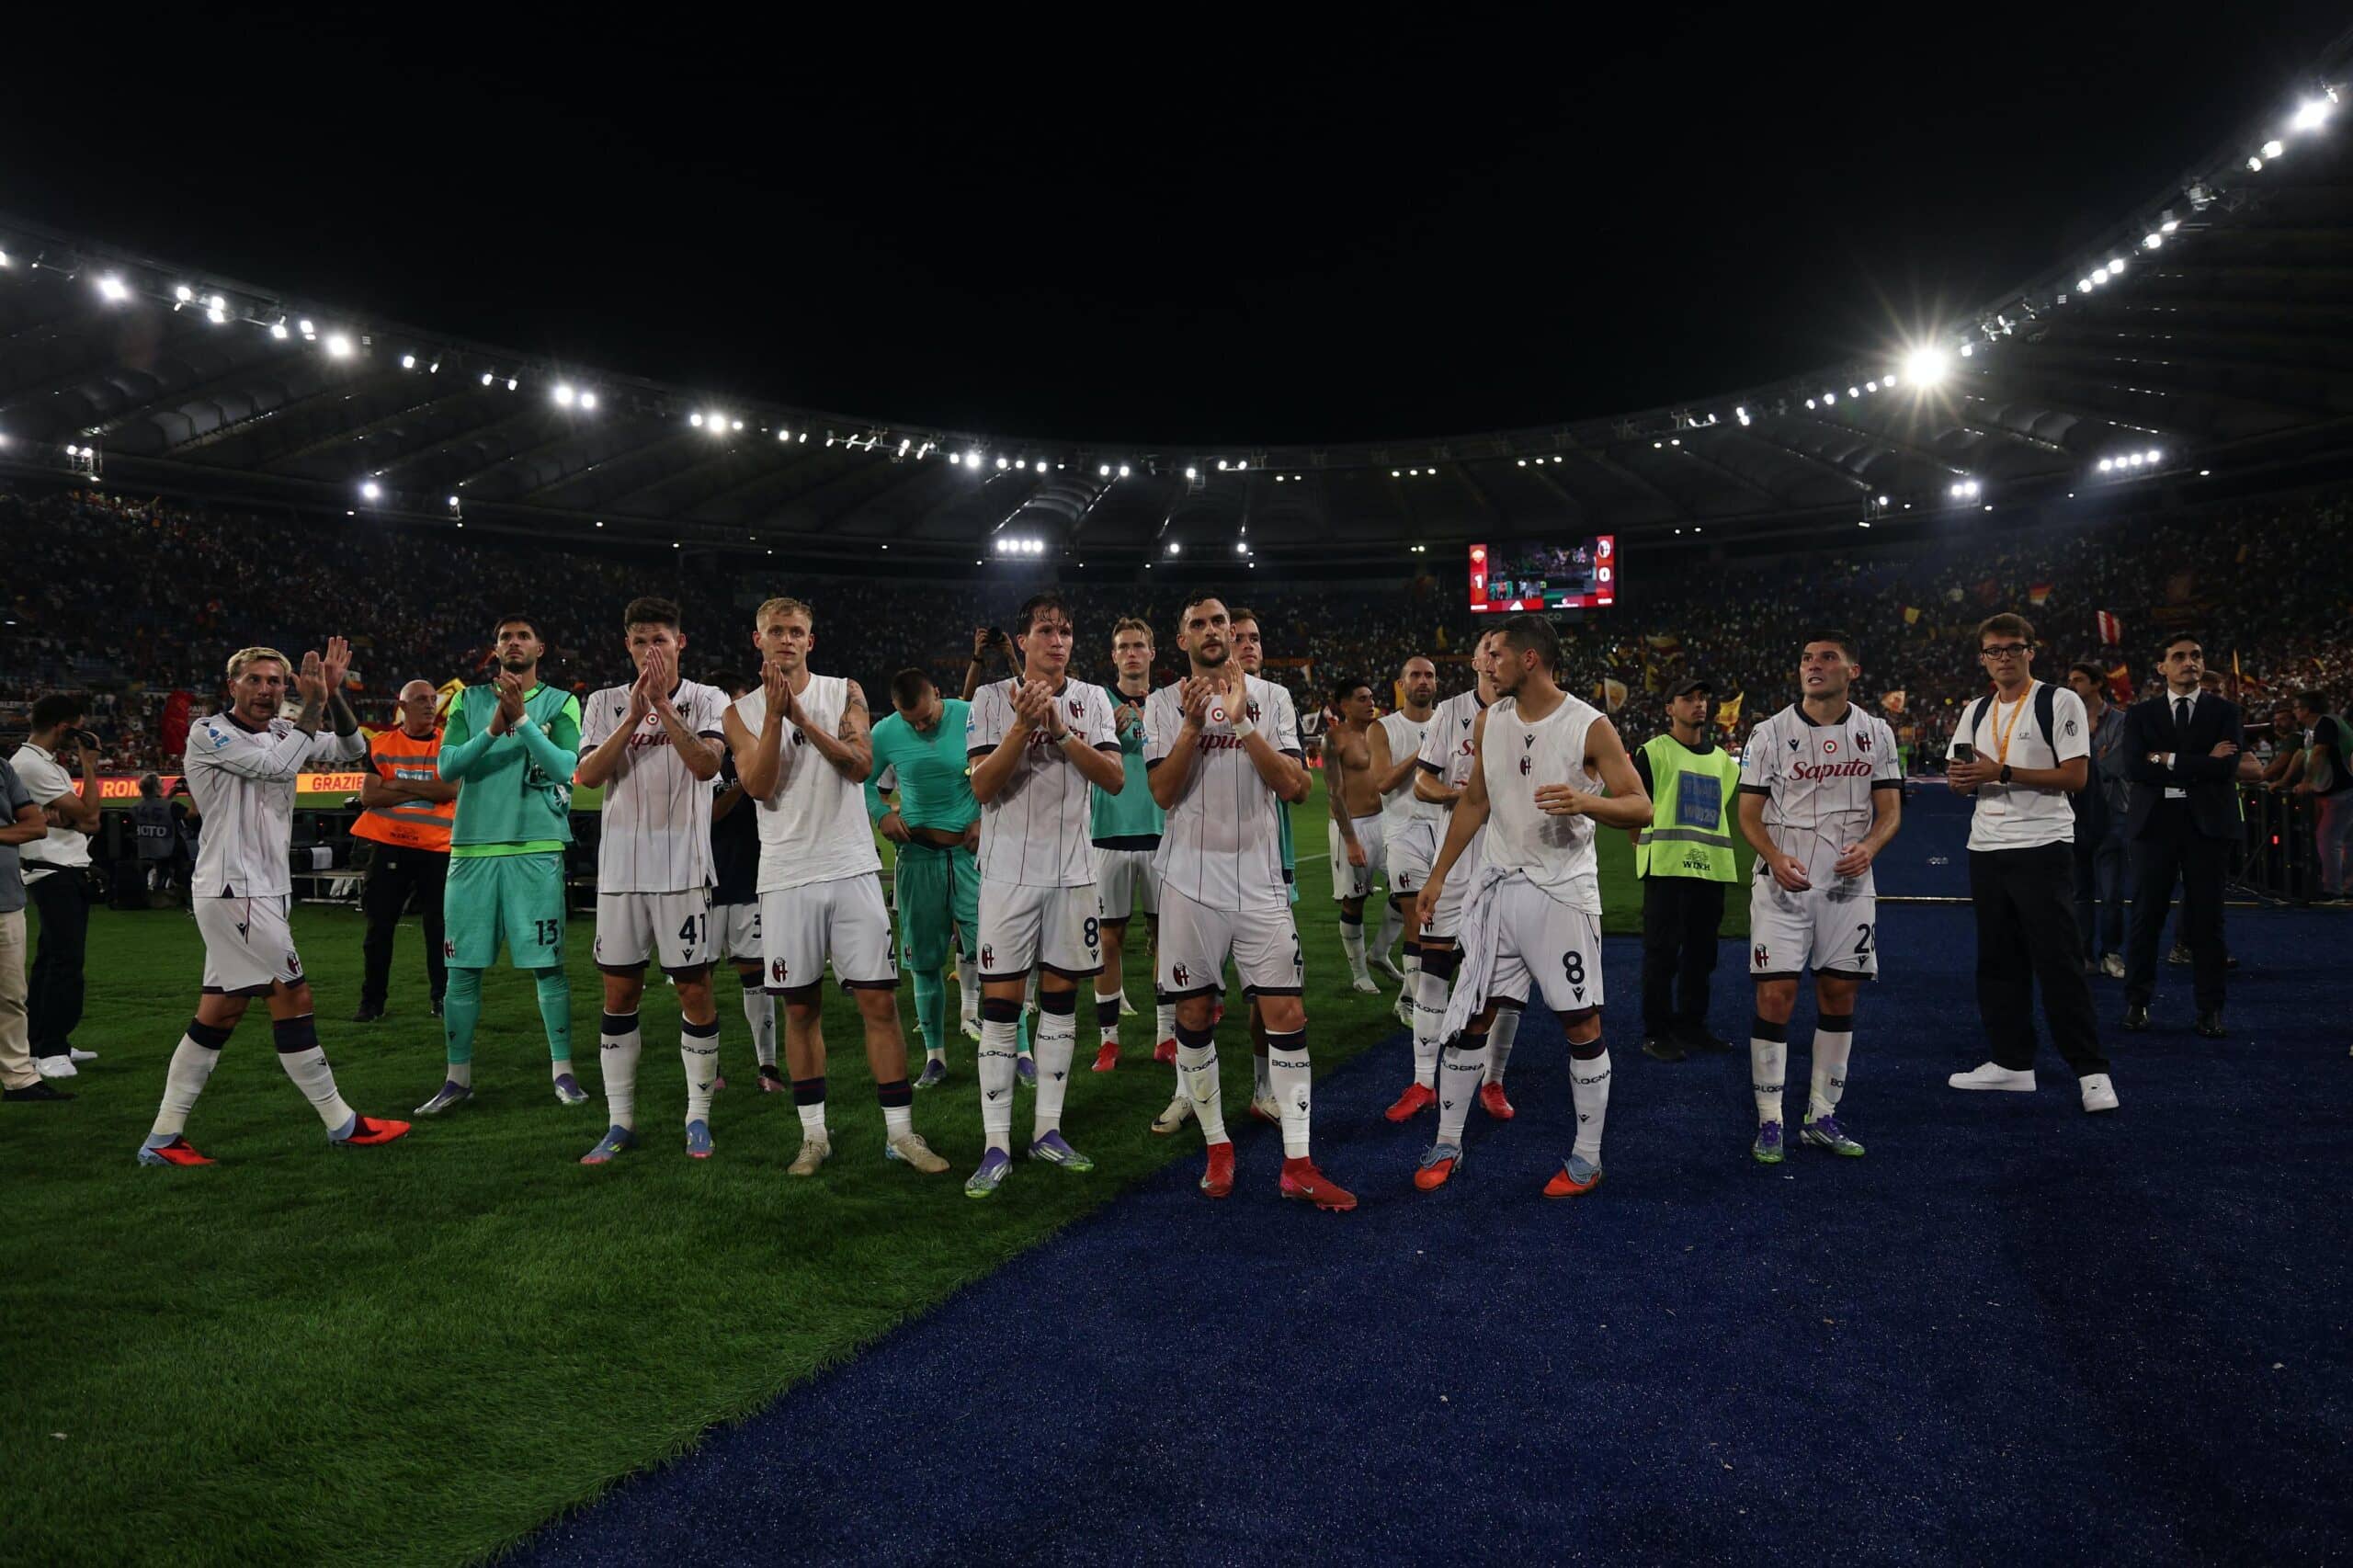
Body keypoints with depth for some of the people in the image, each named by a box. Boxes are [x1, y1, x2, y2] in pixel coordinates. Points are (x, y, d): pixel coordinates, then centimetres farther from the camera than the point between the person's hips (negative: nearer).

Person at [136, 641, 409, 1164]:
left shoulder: (283, 731, 12)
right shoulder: (208, 733, -9)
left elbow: (351, 749, 10)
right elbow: (276, 766, -21)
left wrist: (333, 694, -3)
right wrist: (313, 706, -14)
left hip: (267, 891, 8)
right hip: (235, 891, -8)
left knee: (221, 1010, 10)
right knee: (294, 1000, -5)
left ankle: (163, 1138, 17)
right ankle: (342, 1124, 4)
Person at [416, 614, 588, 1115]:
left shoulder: (560, 703, 5)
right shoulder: (469, 700, 10)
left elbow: (566, 769, -9)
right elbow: (448, 767, -2)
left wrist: (522, 719, -17)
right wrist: (494, 728, -16)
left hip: (536, 847, -2)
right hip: (473, 846, 2)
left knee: (547, 963, 0)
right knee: (463, 967, 6)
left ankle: (562, 1070, 10)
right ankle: (458, 1078, 17)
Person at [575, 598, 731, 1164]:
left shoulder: (706, 699, 3)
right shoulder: (605, 703, 9)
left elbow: (707, 764, -14)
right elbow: (587, 776, -5)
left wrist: (663, 704, -18)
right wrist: (634, 716, -13)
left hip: (683, 866, -2)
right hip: (620, 866, 3)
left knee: (694, 988, 0)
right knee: (620, 992, 6)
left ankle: (698, 1115, 12)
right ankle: (620, 1123, 15)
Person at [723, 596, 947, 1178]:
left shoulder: (844, 692, 8)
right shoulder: (743, 713, 8)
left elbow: (861, 763, -8)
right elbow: (759, 787, -7)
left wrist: (803, 718, -16)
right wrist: (774, 714, -14)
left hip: (852, 870, 0)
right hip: (787, 876, 1)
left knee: (879, 1000, -2)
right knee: (800, 1008, 6)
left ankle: (900, 1132, 6)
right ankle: (814, 1135, 18)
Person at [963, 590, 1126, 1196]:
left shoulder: (1092, 698, 6)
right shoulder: (992, 699, -1)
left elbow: (1116, 779, -4)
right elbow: (982, 787, -10)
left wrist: (1061, 731, -15)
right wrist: (1024, 727, -21)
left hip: (1073, 871, 3)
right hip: (1010, 871, -3)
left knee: (1060, 996, 8)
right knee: (1000, 1000, -4)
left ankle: (1047, 1131, 18)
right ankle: (996, 1146, 2)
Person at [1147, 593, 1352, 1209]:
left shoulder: (1271, 697, 5)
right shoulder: (1164, 704, 4)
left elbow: (1296, 787, -6)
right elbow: (1163, 792, -6)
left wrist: (1240, 722, -15)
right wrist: (1193, 724, -17)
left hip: (1260, 881, 0)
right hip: (1190, 881, 0)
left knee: (1286, 1014, -3)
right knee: (1194, 1015, 6)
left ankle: (1297, 1164, 4)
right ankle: (1217, 1148, 22)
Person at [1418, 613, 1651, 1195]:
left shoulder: (1590, 727, -10)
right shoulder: (1489, 721, 6)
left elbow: (1640, 808, -11)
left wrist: (1585, 802, -30)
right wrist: (1437, 876, 15)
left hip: (1562, 891, -5)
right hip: (1498, 885, 5)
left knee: (1581, 1022, 2)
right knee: (1471, 1016, 6)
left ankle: (1587, 1156, 16)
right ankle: (1446, 1146, 17)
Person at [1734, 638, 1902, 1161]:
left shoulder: (1875, 733, 5)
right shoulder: (1770, 732, -2)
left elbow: (1890, 809, 6)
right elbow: (1749, 813, -2)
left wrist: (1869, 846, -15)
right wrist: (1776, 859, -19)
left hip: (1849, 883, 3)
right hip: (1782, 883, -3)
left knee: (1840, 995, 7)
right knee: (1776, 995, -7)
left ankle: (1822, 1117, 19)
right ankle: (1769, 1122, 3)